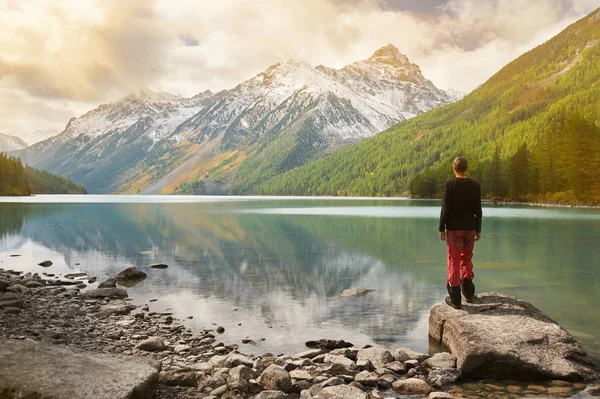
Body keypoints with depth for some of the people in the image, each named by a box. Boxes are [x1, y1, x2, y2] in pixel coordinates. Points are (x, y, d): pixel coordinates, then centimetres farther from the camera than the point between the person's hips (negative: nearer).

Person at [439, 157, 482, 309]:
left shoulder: (449, 185, -9)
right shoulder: (475, 186, 1)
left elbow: (445, 209, -11)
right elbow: (478, 211, 3)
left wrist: (441, 229, -3)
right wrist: (478, 230, 11)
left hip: (453, 228, -3)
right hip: (470, 228, 3)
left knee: (454, 261, 1)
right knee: (466, 259, 19)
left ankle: (455, 298, 3)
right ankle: (468, 292, 21)